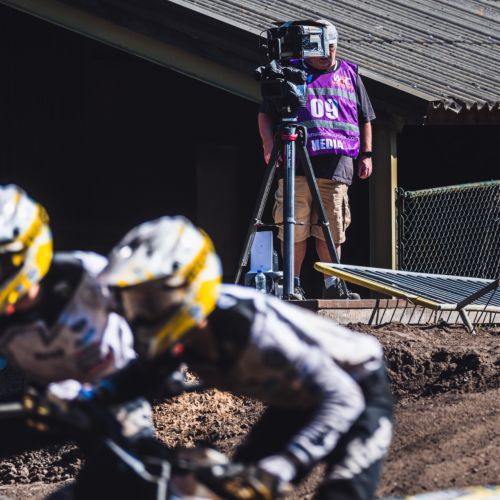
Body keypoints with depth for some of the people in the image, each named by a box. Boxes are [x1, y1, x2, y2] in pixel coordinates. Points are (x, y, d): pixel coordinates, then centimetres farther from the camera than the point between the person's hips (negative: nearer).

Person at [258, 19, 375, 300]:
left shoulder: (350, 74, 18)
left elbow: (365, 119, 24)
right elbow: (265, 114, 11)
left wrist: (366, 154, 15)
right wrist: (270, 145, -4)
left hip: (337, 164, 2)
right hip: (296, 163, -2)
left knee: (332, 229, 0)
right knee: (296, 228, -4)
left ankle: (332, 285, 6)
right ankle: (294, 284, 3)